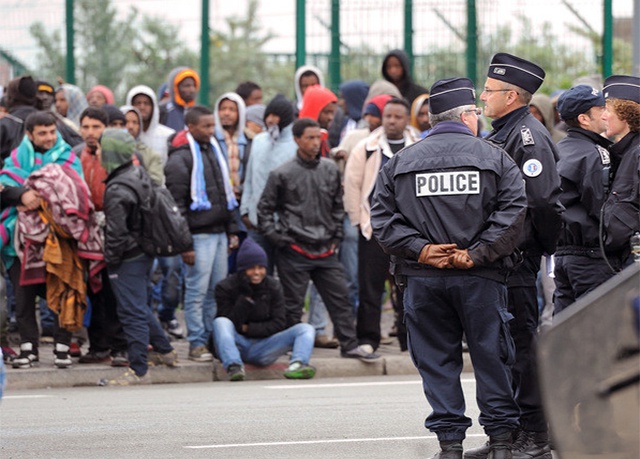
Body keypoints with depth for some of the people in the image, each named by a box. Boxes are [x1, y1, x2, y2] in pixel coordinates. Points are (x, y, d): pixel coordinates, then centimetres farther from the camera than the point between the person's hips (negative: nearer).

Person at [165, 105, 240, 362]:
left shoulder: (214, 151, 16)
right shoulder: (180, 158, -9)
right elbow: (176, 204, -12)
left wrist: (232, 230, 18)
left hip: (219, 233, 8)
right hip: (199, 235, -8)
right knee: (197, 291, -5)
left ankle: (213, 339, 17)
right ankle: (197, 343, 0)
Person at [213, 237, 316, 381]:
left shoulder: (273, 287, 6)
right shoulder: (225, 288, -2)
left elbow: (278, 324, 1)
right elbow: (232, 325, -11)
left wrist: (249, 329, -10)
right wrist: (245, 299, -20)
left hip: (262, 350, 3)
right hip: (236, 346, -3)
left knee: (306, 329, -15)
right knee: (220, 322, -32)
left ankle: (296, 365, -45)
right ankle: (233, 366, -51)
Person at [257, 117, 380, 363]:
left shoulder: (331, 170, 7)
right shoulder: (282, 174, -6)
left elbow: (338, 206, 17)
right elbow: (265, 209, 1)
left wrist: (336, 237, 10)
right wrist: (279, 239, -6)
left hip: (325, 251, 4)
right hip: (294, 251, -4)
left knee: (339, 296, 4)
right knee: (292, 303, 2)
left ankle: (349, 344, 10)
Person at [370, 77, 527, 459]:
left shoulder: (400, 163, 8)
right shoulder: (495, 158, 2)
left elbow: (383, 219, 1)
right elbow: (512, 213, -10)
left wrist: (419, 250, -6)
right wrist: (477, 254, -11)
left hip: (422, 280, 2)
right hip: (480, 280, -2)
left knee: (437, 360, 7)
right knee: (491, 356, 7)